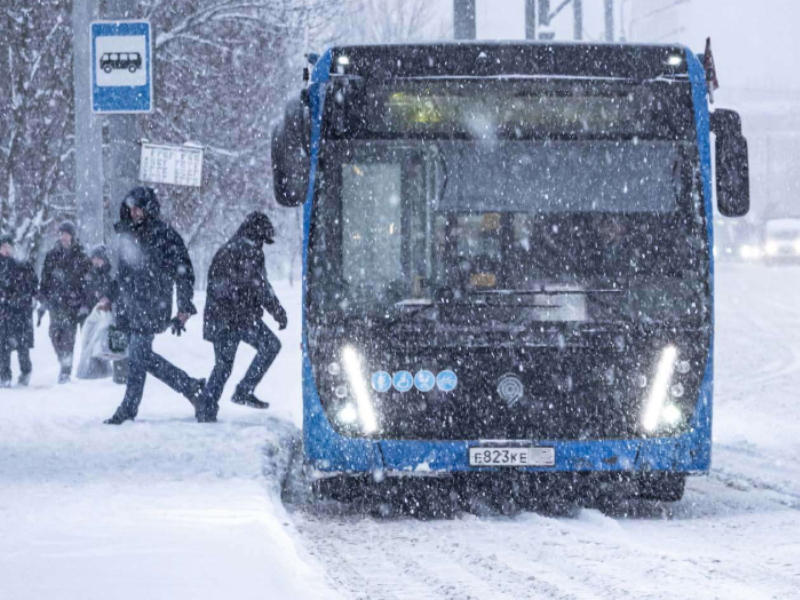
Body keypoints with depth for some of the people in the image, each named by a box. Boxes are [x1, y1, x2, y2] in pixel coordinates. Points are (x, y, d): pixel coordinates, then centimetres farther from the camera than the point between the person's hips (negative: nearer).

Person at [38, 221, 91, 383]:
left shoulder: (81, 257, 1)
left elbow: (87, 282, -1)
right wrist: (43, 302, 7)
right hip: (55, 302, 3)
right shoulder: (52, 256, 10)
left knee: (68, 335, -8)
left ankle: (66, 368, -3)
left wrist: (84, 306, -8)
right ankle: (63, 362, 21)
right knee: (55, 334, 1)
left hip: (73, 303, -3)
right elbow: (45, 280, 13)